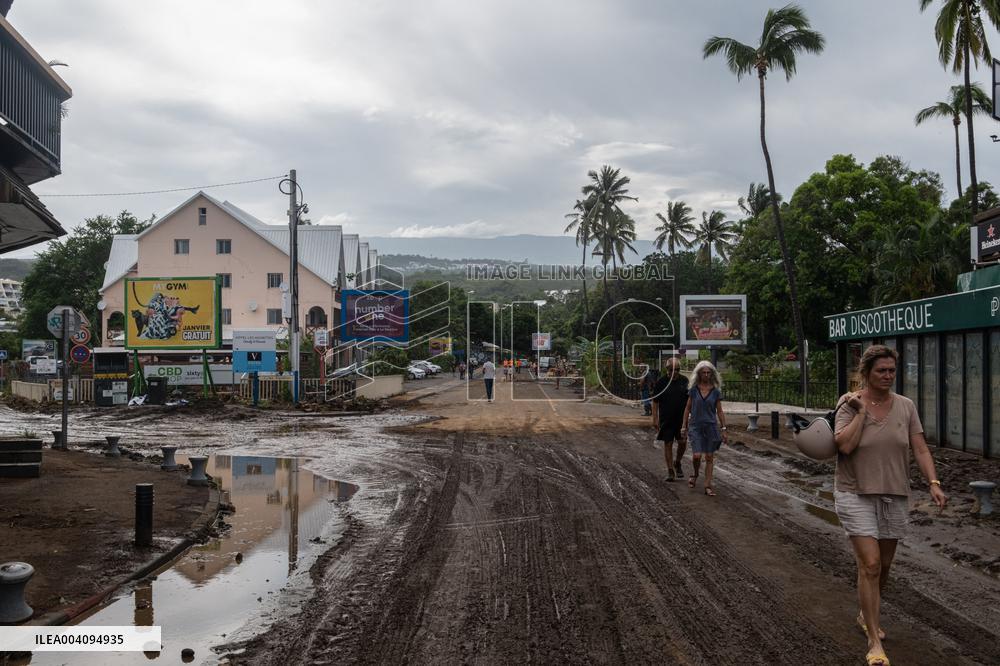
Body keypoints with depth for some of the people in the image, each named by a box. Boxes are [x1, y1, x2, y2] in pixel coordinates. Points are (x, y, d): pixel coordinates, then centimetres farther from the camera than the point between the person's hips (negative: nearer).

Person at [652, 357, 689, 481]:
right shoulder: (661, 382, -3)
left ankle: (677, 463, 23)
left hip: (682, 418, 1)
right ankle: (670, 471, 12)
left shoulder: (685, 381, 3)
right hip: (666, 419, -1)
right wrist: (655, 420, -6)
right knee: (668, 444, 3)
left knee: (683, 442, -5)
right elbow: (655, 402, -1)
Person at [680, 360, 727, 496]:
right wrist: (684, 427, 6)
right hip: (696, 426, -1)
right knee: (696, 455, -11)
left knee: (709, 457, 2)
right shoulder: (694, 390, 1)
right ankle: (695, 474, 20)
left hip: (711, 426, 1)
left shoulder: (716, 391, 1)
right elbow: (687, 409, 8)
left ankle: (708, 485, 9)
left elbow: (720, 411, 5)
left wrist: (723, 430, 1)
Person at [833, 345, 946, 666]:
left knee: (884, 564, 15)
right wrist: (861, 411, -18)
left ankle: (866, 614, 41)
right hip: (856, 494, -4)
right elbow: (845, 445, -21)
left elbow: (920, 449, 0)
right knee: (870, 564, -12)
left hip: (894, 495, 4)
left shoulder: (906, 406, 2)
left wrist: (933, 483, -12)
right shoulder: (849, 404, -8)